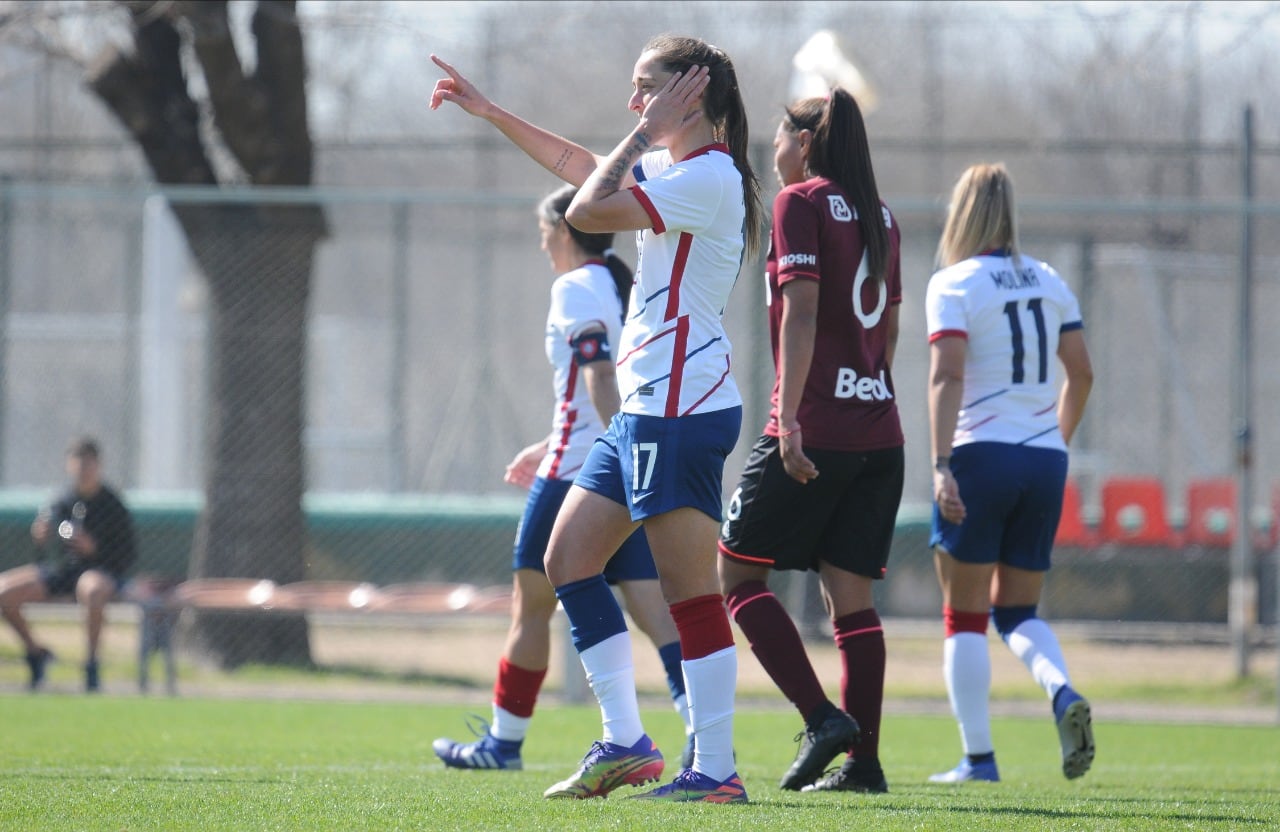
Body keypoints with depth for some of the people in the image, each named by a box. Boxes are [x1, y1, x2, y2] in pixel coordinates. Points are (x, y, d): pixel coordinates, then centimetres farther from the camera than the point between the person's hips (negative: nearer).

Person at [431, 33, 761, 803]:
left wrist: (646, 133, -10)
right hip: (645, 411, 11)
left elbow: (588, 210, -20)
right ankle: (626, 744, 13)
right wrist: (490, 112, 35)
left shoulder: (709, 176, -14)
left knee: (692, 590, -10)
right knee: (568, 559, 11)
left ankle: (716, 770, -8)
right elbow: (579, 164, 33)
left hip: (683, 411, -11)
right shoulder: (676, 170, 17)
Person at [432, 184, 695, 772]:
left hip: (576, 472, -7)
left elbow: (599, 376, -20)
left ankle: (504, 741, 18)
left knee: (530, 605, 7)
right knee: (652, 608, -4)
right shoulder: (625, 288, 18)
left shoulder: (575, 288, -7)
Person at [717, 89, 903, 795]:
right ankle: (862, 759, 2)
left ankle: (821, 717, -10)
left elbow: (801, 310, -16)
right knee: (851, 594, 7)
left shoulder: (801, 202, -6)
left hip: (814, 429, -7)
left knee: (737, 570, 2)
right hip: (879, 434, 7)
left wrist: (789, 416, -21)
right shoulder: (878, 218, 15)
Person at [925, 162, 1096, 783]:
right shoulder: (1048, 282, 11)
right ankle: (1062, 692, -16)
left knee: (965, 614, 4)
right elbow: (1081, 372, 13)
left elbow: (947, 377, -15)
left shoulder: (954, 284, -5)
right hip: (1045, 461, 5)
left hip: (980, 456, -5)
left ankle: (978, 756, 1)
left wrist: (942, 466, -20)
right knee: (1018, 610, 13)